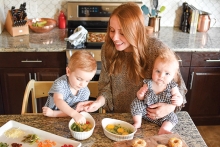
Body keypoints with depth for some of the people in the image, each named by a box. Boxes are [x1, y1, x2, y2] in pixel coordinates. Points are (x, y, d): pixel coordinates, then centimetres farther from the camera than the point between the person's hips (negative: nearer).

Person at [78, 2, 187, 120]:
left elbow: (178, 84, -6)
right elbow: (106, 85, 1)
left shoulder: (156, 49, -17)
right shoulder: (108, 48, -8)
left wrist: (171, 106, -23)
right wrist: (99, 102, -19)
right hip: (116, 117, 0)